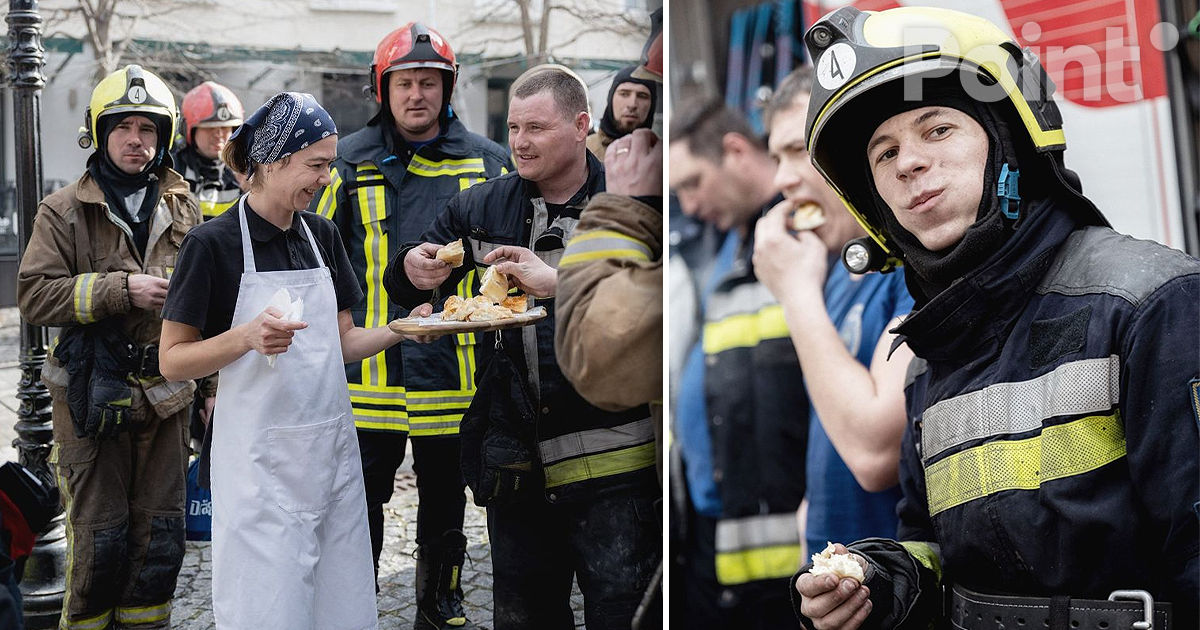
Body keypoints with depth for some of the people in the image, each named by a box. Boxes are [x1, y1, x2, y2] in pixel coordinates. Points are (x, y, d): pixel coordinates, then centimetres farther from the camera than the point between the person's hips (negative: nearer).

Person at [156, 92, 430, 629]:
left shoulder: (321, 234, 10)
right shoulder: (214, 243, -9)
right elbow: (173, 359, -8)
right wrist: (247, 336, -23)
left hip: (332, 449, 6)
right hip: (261, 459, -6)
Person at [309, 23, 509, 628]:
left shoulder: (487, 163, 4)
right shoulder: (350, 163, 1)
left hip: (455, 367, 1)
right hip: (368, 368, -1)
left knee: (445, 497, 15)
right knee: (360, 498, 6)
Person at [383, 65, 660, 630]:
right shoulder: (482, 207, 10)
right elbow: (404, 285, 18)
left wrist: (558, 282, -27)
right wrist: (413, 270, -6)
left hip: (610, 461, -4)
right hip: (516, 466, 5)